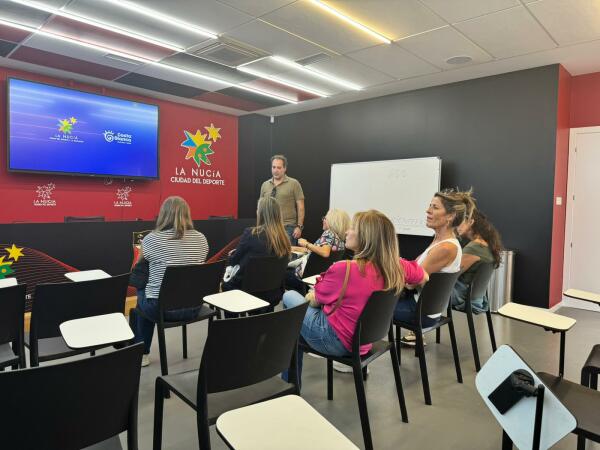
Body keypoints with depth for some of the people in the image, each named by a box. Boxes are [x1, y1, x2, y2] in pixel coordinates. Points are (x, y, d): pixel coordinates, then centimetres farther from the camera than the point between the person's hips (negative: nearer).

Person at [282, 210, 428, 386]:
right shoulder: (396, 266, -11)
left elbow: (313, 301, -9)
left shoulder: (344, 269, -28)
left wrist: (309, 296, 12)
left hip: (335, 341, -7)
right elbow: (424, 277, 11)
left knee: (289, 296, 16)